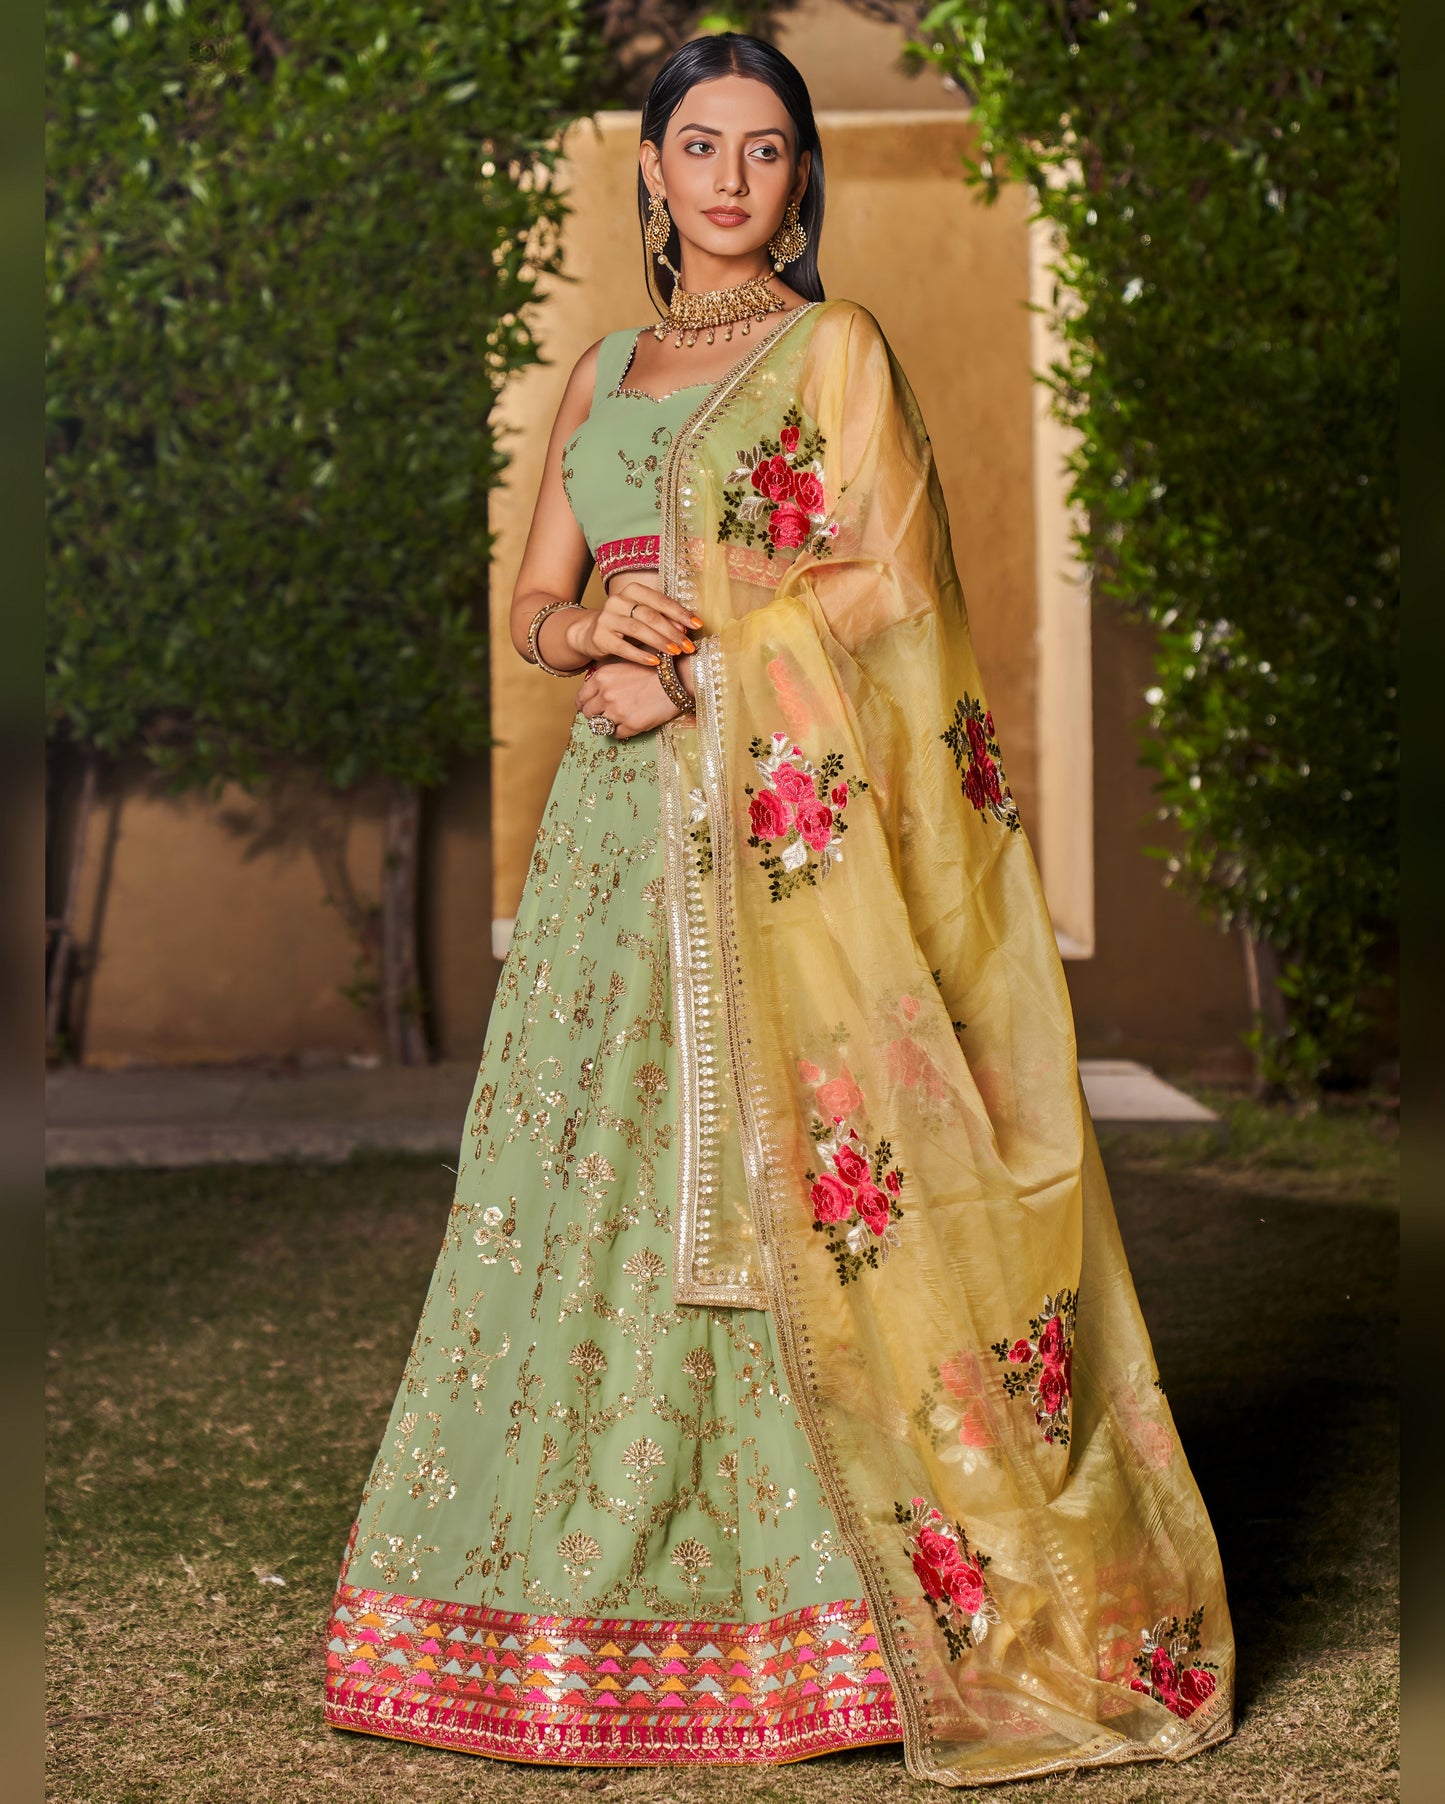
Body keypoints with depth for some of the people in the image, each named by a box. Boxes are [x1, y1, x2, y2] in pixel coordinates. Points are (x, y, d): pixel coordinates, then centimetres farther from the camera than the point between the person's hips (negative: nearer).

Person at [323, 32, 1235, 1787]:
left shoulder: (839, 346, 3)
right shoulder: (602, 372, 19)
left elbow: (893, 588, -6)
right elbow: (533, 605, 17)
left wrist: (694, 663, -11)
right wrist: (599, 633, -6)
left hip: (794, 815, -5)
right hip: (626, 830, 6)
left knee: (804, 1192, -9)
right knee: (606, 1185, 3)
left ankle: (902, 1605, -1)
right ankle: (617, 1601, 11)